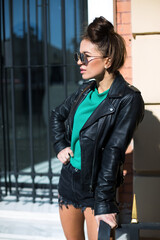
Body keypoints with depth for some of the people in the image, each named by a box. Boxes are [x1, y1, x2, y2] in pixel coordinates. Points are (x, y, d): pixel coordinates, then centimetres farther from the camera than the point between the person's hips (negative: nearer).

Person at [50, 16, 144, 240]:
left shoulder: (129, 99, -16)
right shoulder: (86, 90, 4)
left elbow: (113, 152, -22)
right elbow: (57, 115, 22)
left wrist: (104, 202, -23)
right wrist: (60, 146, 6)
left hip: (96, 186, -6)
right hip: (69, 179, 6)